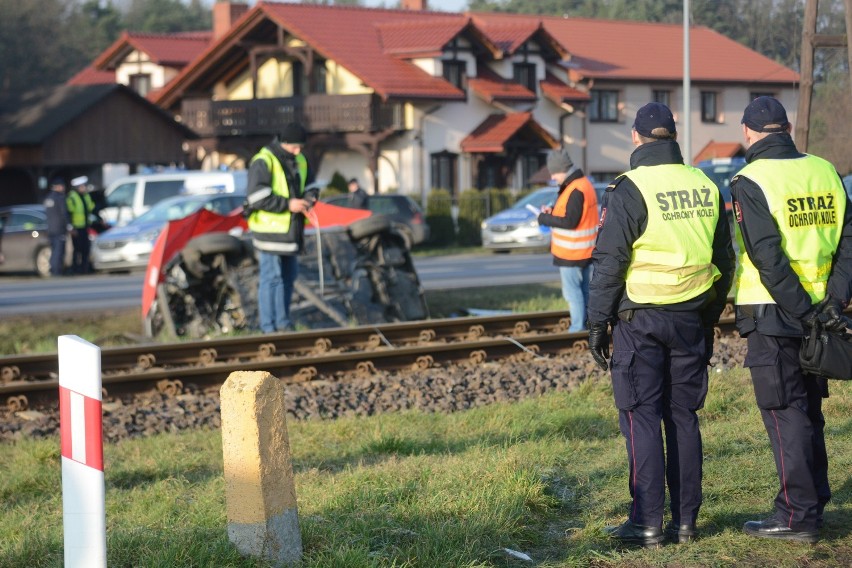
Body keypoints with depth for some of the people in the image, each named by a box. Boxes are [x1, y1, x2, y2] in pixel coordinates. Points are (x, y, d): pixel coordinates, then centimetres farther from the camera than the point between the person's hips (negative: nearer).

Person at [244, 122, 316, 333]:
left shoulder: (300, 161, 11)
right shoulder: (264, 161, -14)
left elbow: (307, 186, 23)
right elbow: (257, 196, -21)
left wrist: (308, 198, -1)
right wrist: (288, 204, -24)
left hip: (290, 229, 8)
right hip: (270, 228, -8)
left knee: (289, 276, 13)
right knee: (271, 277, -6)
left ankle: (282, 322, 24)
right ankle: (270, 327, -1)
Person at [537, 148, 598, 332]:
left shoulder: (575, 190, -22)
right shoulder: (582, 184, 11)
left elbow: (570, 221, -25)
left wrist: (545, 219, -14)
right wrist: (553, 211, 2)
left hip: (571, 254, -10)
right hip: (584, 252, 10)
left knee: (572, 292, -3)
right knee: (585, 290, 14)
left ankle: (577, 328, 0)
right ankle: (585, 327, 21)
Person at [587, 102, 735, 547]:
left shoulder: (628, 190, -11)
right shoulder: (706, 188, 7)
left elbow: (609, 263, -11)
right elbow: (724, 261, 13)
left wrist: (597, 323, -5)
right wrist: (709, 318, 21)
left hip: (639, 318, -5)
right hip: (691, 319, 5)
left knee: (642, 419, -1)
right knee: (684, 418, 10)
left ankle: (647, 523, -1)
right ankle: (685, 521, 13)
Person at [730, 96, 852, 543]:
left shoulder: (751, 182, -12)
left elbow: (768, 258, -18)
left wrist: (804, 312, -15)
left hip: (772, 315, -6)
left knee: (784, 413, -1)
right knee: (808, 410, 17)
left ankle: (797, 515, 1)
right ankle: (813, 502, 25)